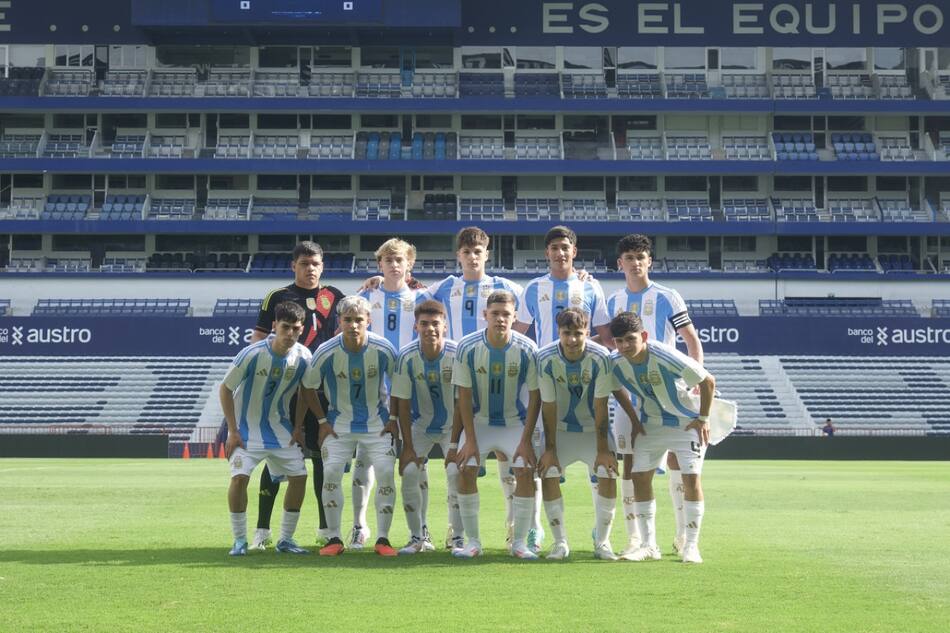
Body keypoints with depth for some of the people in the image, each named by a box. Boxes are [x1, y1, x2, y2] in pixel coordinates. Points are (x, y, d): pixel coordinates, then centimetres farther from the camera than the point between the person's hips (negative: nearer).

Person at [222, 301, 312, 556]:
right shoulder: (252, 354, -23)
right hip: (246, 428, -4)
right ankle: (239, 540, -4)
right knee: (239, 476, -19)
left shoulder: (303, 357, -11)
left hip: (279, 428, 4)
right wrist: (233, 431, -13)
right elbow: (225, 389, -13)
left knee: (299, 476, -2)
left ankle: (286, 539, 12)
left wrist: (298, 427, 4)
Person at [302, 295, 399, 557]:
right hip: (339, 423, 0)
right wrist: (323, 421, 0)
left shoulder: (383, 349, -17)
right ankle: (334, 539, 0)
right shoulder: (326, 352, -18)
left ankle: (383, 539, -2)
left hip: (377, 423, 0)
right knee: (330, 473, -12)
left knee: (386, 472, -13)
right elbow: (308, 387, -1)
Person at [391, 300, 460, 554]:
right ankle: (419, 537, 4)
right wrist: (407, 446, -11)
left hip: (453, 425, -2)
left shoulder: (457, 355, -21)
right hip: (420, 425, 2)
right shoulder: (407, 357, -17)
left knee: (456, 472, -17)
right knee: (409, 472, -12)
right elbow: (403, 404, -10)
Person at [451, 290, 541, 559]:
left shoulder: (527, 350, -18)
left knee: (525, 473, -15)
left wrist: (526, 440, -14)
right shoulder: (467, 348, -17)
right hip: (478, 421, 1)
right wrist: (470, 440, -13)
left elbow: (535, 396, -10)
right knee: (465, 472, -14)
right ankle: (473, 541, -1)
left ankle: (520, 542, -3)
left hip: (515, 422, 0)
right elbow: (464, 396, -10)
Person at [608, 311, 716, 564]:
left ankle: (691, 546, -5)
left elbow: (708, 381, -19)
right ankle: (648, 545, 3)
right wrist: (634, 420, 5)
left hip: (687, 423, -5)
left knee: (691, 478, -14)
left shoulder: (666, 357, -30)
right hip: (649, 425, 5)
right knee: (640, 478, -5)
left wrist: (703, 418, -13)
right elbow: (618, 390, 10)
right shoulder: (615, 362, -15)